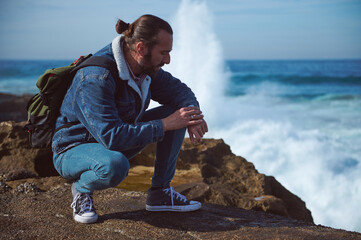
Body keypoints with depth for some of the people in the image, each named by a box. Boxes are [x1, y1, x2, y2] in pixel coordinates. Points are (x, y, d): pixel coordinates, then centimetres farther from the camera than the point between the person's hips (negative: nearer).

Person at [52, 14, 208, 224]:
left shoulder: (147, 67, -7)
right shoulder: (96, 78, -32)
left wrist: (192, 114, -18)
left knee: (176, 111, -6)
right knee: (115, 165, -43)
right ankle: (82, 189, -7)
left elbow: (178, 89, 6)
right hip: (74, 149, -8)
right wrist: (164, 125, -33)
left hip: (119, 141, 8)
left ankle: (160, 192, 0)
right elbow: (111, 137, -37)